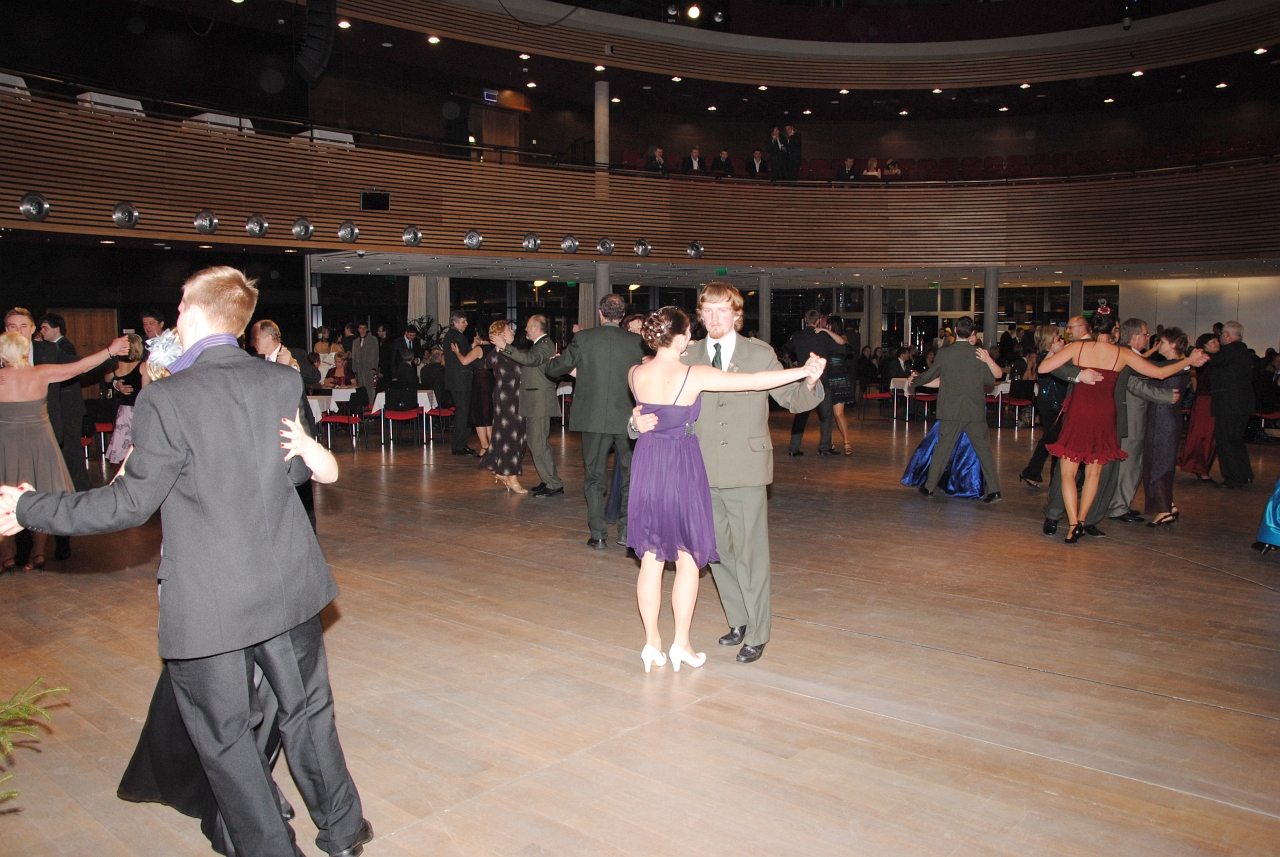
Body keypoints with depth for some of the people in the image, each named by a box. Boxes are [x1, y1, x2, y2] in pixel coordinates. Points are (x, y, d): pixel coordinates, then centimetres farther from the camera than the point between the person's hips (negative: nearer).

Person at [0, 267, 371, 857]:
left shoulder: (166, 399, -17)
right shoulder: (284, 382, -3)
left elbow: (130, 504, -11)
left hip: (210, 605, -5)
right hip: (289, 587, 5)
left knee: (225, 737, 15)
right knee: (307, 714, 21)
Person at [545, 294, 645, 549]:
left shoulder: (583, 338, -6)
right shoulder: (636, 342, -3)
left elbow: (555, 369, 2)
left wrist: (551, 361, 24)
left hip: (594, 418, -1)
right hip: (627, 419, 1)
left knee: (594, 478, 9)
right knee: (630, 476, 15)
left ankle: (598, 535, 7)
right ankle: (627, 531, 17)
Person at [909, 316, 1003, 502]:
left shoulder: (944, 353, -6)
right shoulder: (980, 354, -2)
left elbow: (930, 375, 6)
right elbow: (990, 380, 7)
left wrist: (915, 379, 26)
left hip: (951, 410, -1)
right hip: (975, 412, 1)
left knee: (943, 448, 7)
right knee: (984, 449, 7)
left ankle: (930, 487, 13)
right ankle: (993, 489, 4)